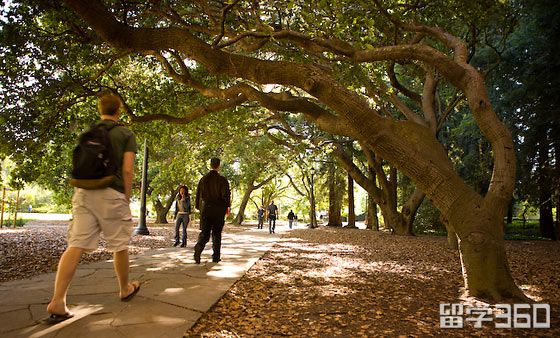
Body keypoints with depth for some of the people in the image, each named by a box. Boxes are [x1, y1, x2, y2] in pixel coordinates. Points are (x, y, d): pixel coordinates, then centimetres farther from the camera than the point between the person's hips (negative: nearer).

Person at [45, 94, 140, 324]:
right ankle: (125, 289, 25)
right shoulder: (126, 134, 1)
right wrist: (127, 198, 0)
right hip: (111, 194, -4)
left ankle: (57, 302, -8)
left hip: (84, 192, 5)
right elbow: (127, 170, -7)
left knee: (76, 245, 0)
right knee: (119, 245, 9)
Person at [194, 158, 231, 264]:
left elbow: (198, 194, 8)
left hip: (205, 210, 2)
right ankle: (216, 257, 15)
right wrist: (227, 207, -1)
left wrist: (199, 207, 18)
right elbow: (226, 194, -14)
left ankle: (198, 248, -24)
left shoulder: (203, 179, 4)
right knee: (217, 234, 10)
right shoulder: (222, 180, -7)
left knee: (204, 233, 5)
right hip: (219, 210, -2)